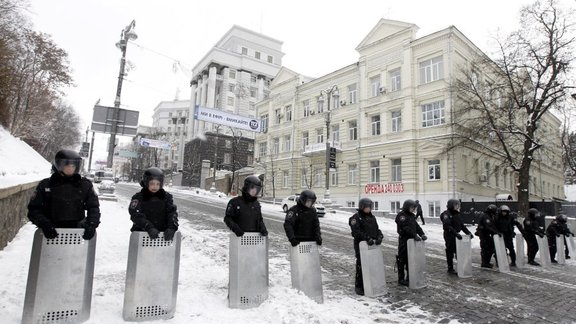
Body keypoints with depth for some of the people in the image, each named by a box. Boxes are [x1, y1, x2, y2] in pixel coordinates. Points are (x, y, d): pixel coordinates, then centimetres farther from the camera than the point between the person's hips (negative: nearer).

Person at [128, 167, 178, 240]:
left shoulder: (166, 197, 9)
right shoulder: (138, 197, 2)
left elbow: (172, 212, -2)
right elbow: (136, 215, -12)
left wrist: (172, 227, -22)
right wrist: (149, 228, -28)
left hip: (162, 234, 2)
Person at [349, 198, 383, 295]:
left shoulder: (372, 217, 15)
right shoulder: (356, 218, -7)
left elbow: (377, 229, 13)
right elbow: (356, 232, -16)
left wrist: (379, 237, -7)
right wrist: (367, 238, -24)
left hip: (373, 245, 6)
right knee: (361, 266, 1)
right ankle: (359, 287, 13)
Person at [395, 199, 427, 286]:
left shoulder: (412, 215, 15)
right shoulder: (401, 215, -13)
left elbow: (416, 226, 9)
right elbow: (406, 228, -23)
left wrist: (422, 234, -6)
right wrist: (415, 235, -29)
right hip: (404, 240, -8)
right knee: (402, 259, 0)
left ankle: (409, 277, 25)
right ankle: (401, 279, 10)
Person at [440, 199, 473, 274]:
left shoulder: (457, 214, 12)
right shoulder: (446, 214, -14)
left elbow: (462, 225, 14)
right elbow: (447, 226, -25)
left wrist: (468, 232, 1)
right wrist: (456, 233, -33)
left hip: (456, 236, 7)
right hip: (449, 236, -7)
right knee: (450, 253, 3)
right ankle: (450, 269, 13)